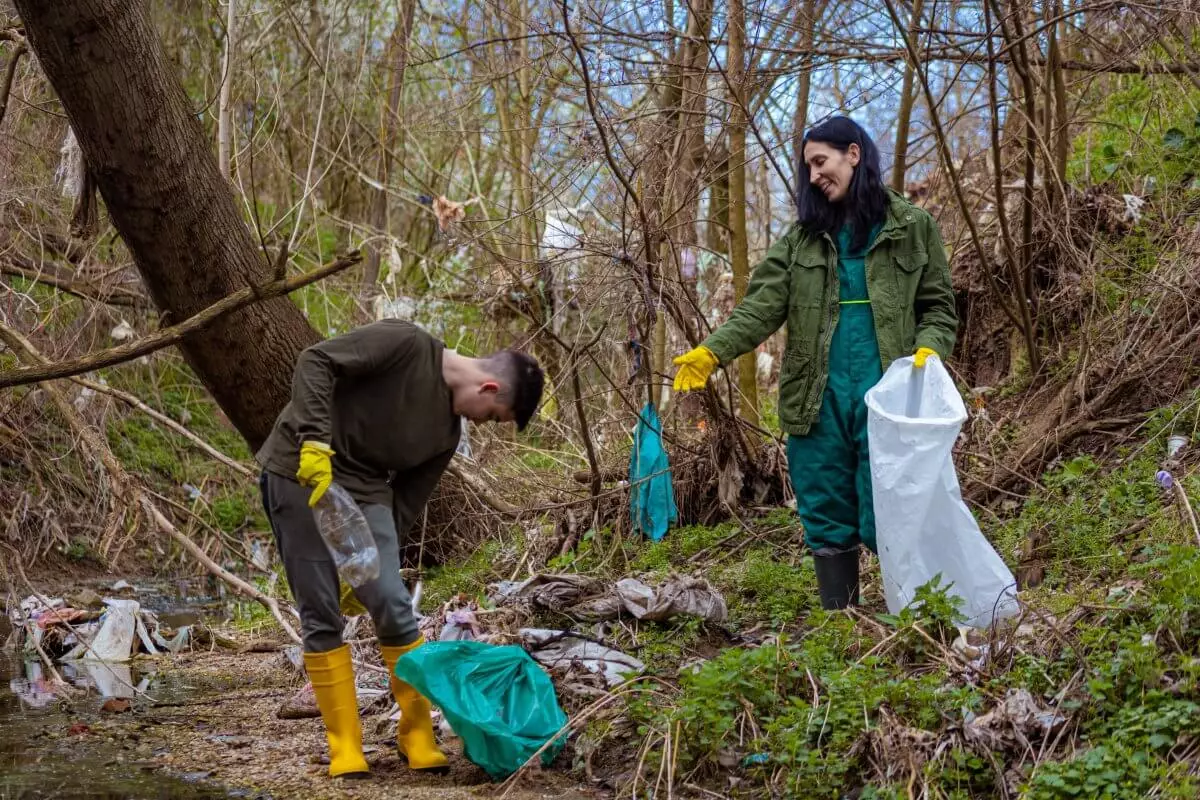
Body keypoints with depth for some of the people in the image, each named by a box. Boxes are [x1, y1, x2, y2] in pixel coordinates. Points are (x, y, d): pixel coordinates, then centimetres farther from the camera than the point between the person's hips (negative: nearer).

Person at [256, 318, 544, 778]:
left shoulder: (446, 431, 6)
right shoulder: (407, 344, -14)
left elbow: (406, 500, 8)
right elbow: (315, 361, -19)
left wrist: (373, 566, 4)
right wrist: (316, 441, -29)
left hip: (364, 492, 6)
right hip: (299, 472, -6)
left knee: (393, 609, -5)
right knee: (321, 617, -4)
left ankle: (418, 739, 10)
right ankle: (344, 749, 6)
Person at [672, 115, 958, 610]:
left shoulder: (911, 226, 6)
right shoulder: (803, 236, 12)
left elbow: (937, 306, 7)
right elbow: (762, 306, 0)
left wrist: (929, 350, -14)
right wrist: (714, 351, -15)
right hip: (818, 397, 3)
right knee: (825, 517, 7)